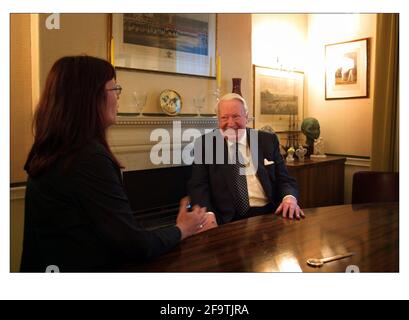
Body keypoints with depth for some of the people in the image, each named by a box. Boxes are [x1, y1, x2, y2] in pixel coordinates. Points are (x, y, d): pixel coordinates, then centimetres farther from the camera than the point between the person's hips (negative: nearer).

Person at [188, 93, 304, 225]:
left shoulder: (268, 140, 10)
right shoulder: (204, 143, 5)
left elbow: (284, 179, 9)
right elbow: (198, 186, -2)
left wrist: (289, 197, -15)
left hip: (268, 214, 1)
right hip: (226, 218, -1)